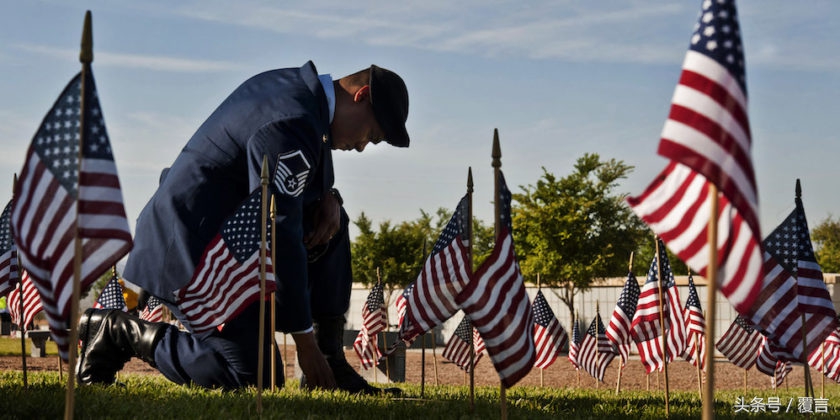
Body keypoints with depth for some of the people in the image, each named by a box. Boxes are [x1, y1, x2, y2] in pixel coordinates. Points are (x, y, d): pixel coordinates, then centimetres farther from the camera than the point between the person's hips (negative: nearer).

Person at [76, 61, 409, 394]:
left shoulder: (293, 84, 7)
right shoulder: (292, 126, -24)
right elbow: (279, 238, -25)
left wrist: (328, 196, 2)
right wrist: (305, 343, -19)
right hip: (192, 250, -11)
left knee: (331, 222, 11)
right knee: (251, 378, -11)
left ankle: (330, 356, 9)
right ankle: (119, 331, 0)